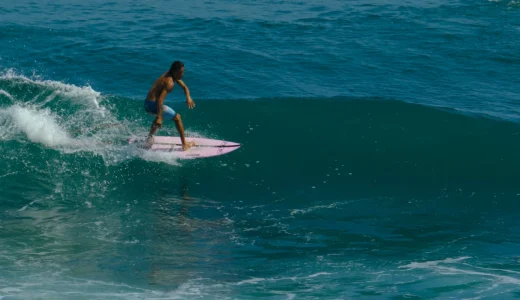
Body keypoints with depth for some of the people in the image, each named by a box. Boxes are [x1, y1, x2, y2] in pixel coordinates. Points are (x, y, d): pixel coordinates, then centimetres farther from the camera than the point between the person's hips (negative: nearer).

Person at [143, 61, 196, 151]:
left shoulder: (173, 75, 8)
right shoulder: (169, 82, -22)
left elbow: (184, 87, 17)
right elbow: (160, 99, -29)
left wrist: (188, 97, -4)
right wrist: (159, 118, -31)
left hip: (147, 103, 10)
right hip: (153, 105, -10)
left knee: (161, 114, 40)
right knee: (177, 118, -1)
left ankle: (150, 136, 49)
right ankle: (184, 145, 2)